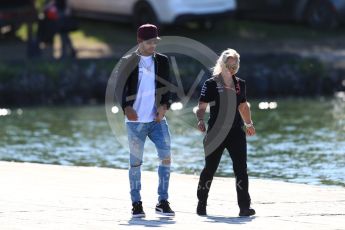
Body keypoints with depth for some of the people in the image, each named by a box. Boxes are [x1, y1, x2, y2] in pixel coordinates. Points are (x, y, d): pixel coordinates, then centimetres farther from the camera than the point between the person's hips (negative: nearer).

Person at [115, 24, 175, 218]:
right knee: (136, 162, 2)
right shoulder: (128, 62, 0)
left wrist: (164, 106, -6)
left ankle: (163, 201, 0)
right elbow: (120, 88, -1)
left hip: (157, 119, 3)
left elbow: (168, 86, 11)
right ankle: (136, 203, 9)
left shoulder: (162, 61, 9)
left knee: (166, 157, -7)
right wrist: (127, 107, -17)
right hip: (136, 120, -3)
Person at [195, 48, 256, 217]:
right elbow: (202, 107, -6)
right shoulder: (211, 84, -3)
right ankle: (201, 204, 23)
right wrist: (200, 120, -24)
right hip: (216, 132, -3)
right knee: (210, 168, 5)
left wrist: (249, 124, 30)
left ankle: (244, 206, -12)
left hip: (236, 132, 3)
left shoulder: (240, 84, 11)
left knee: (241, 168, -9)